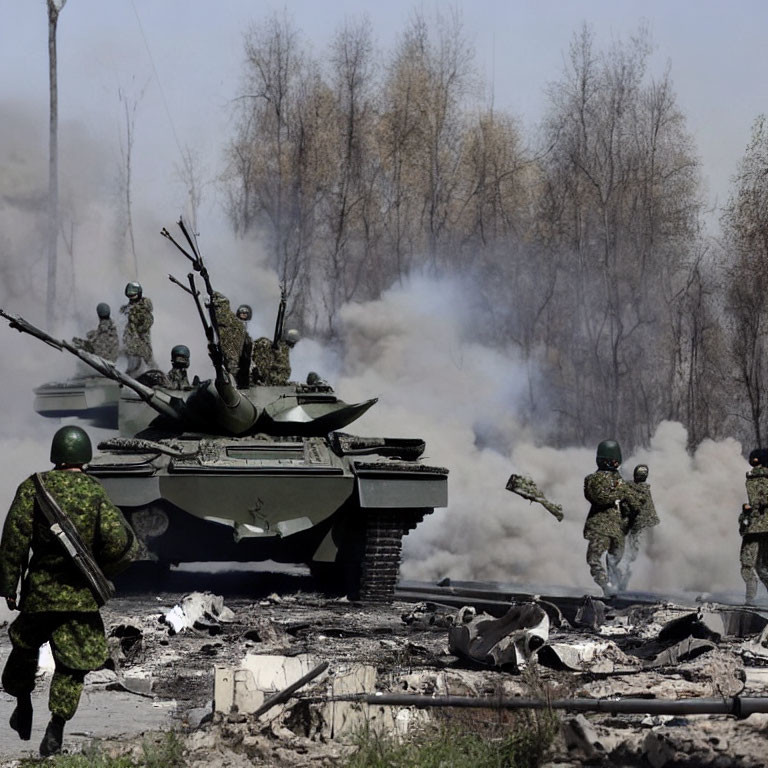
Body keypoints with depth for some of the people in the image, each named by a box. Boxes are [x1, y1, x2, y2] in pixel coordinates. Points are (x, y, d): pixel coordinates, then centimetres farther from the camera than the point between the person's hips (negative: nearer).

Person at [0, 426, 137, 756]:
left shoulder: (34, 487, -4)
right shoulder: (96, 492, -4)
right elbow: (119, 542, -12)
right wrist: (101, 568, 7)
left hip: (39, 587, 0)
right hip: (82, 593, 0)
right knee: (72, 663, 6)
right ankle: (56, 726, -6)